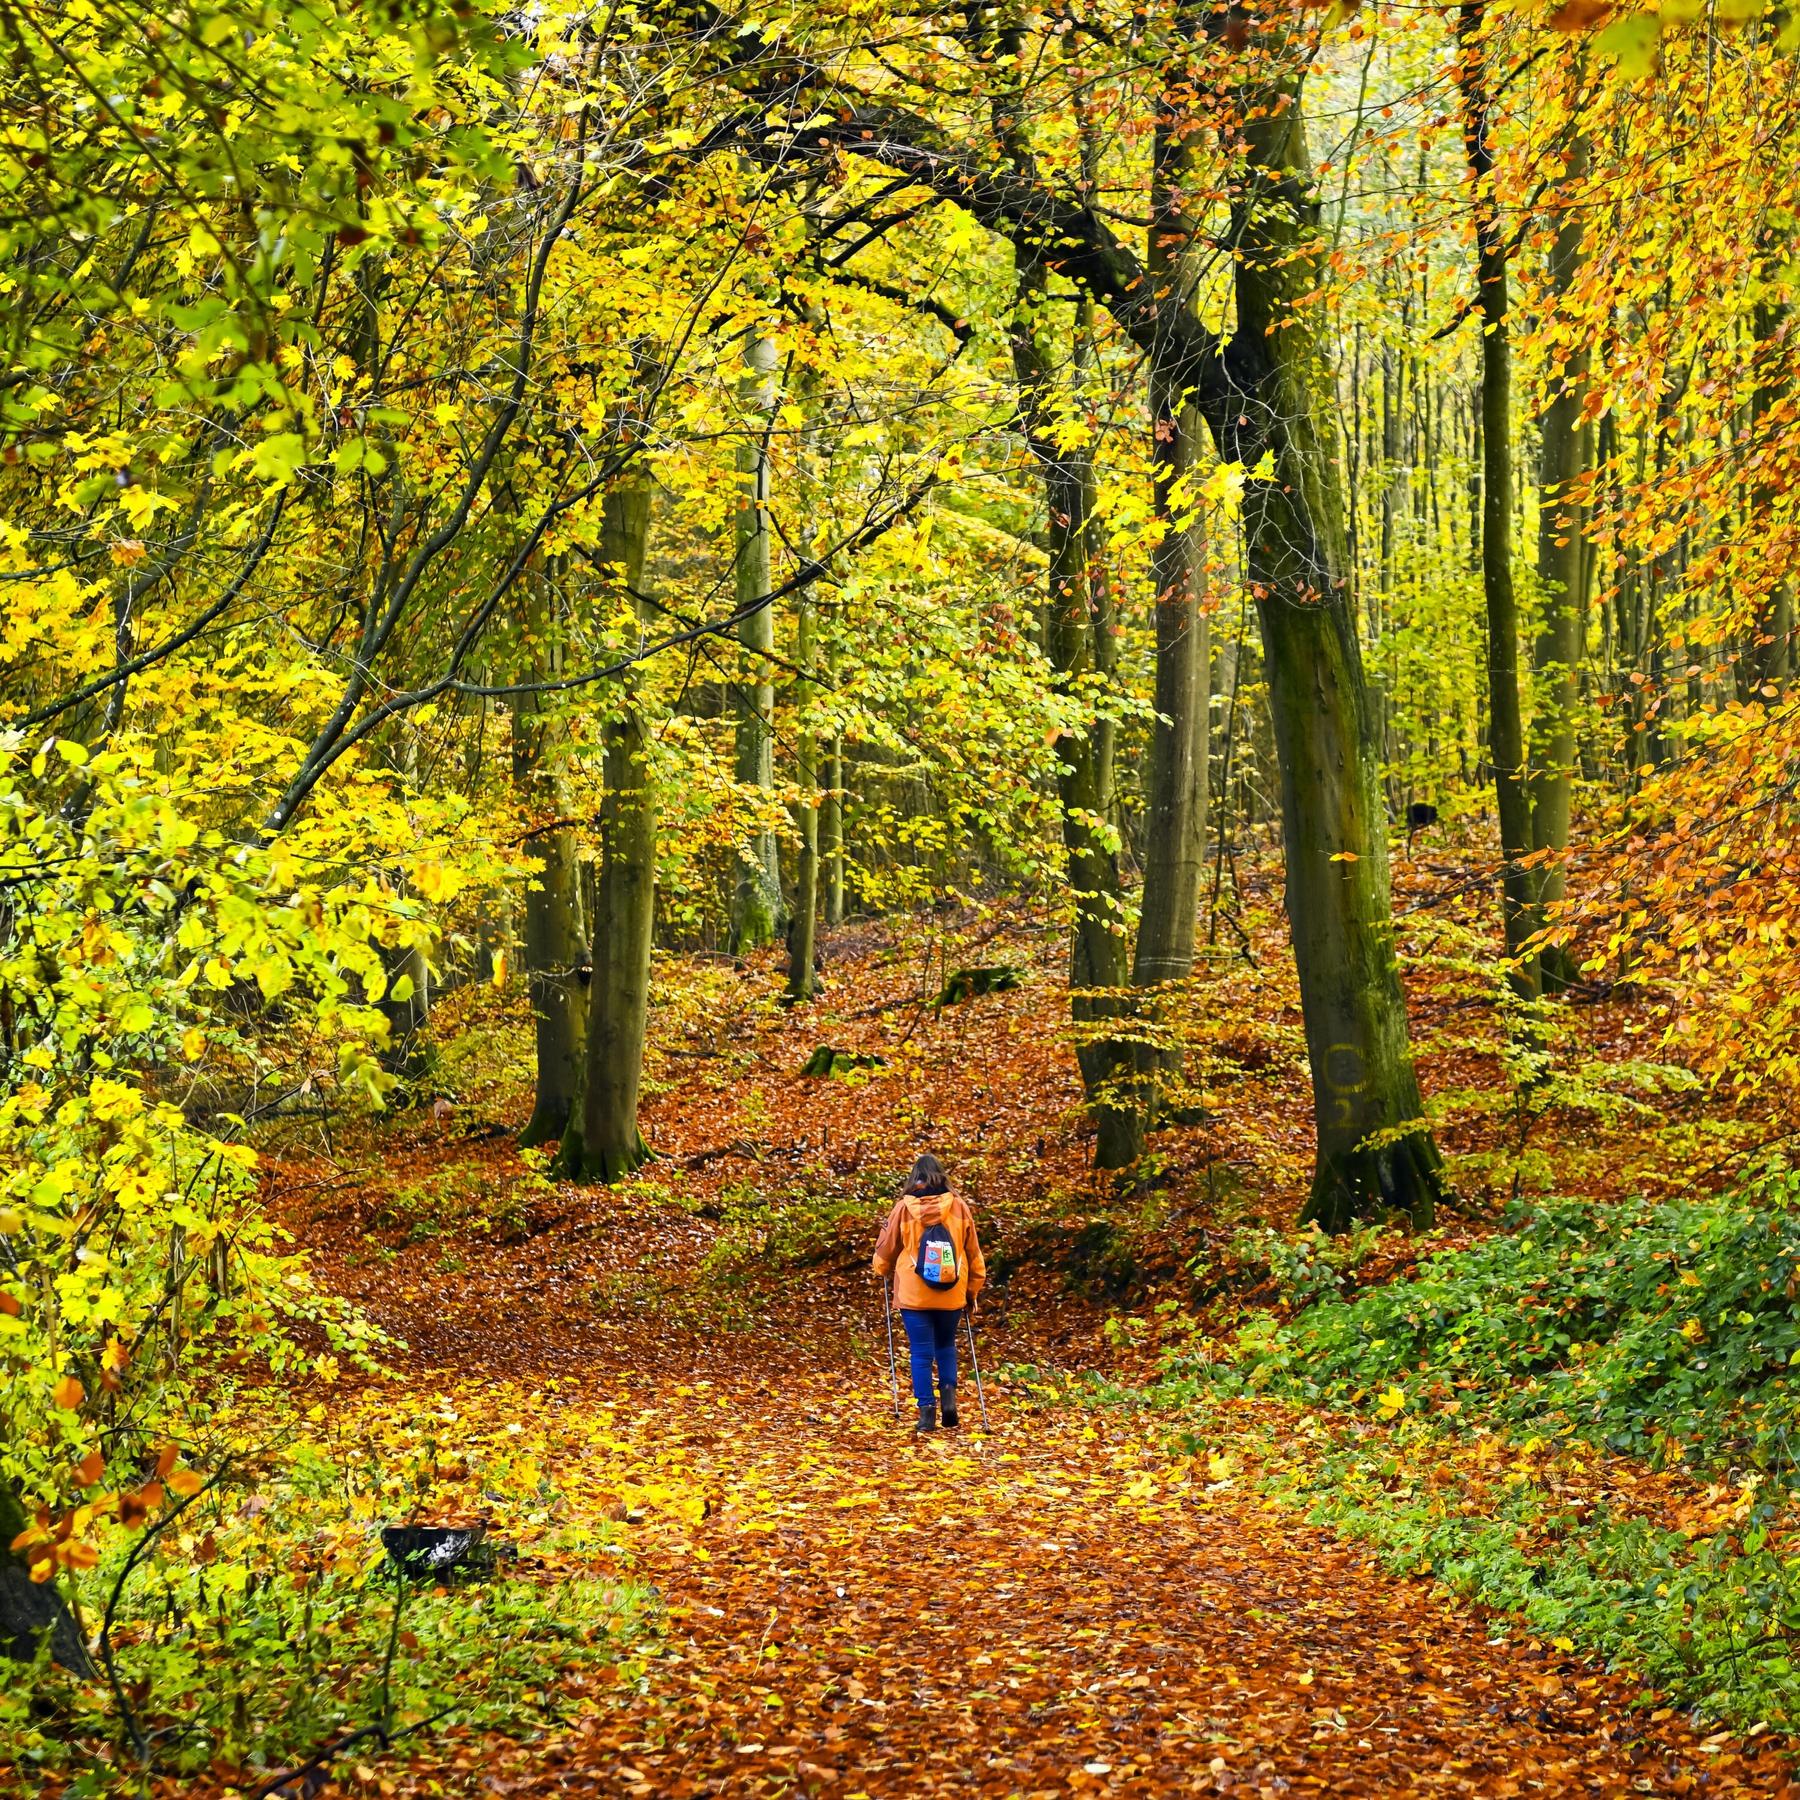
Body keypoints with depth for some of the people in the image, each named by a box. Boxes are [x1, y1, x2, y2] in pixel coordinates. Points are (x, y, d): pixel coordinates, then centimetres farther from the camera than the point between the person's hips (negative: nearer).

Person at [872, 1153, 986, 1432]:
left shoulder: (904, 1208, -6)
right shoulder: (959, 1207, -2)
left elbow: (886, 1248, 7)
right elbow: (973, 1251, 5)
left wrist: (882, 1270, 30)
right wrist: (973, 1291, 18)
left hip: (913, 1294, -2)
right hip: (951, 1294, 2)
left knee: (921, 1352, 5)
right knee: (946, 1346, 21)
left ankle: (927, 1411, 1)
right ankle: (948, 1392, 1)